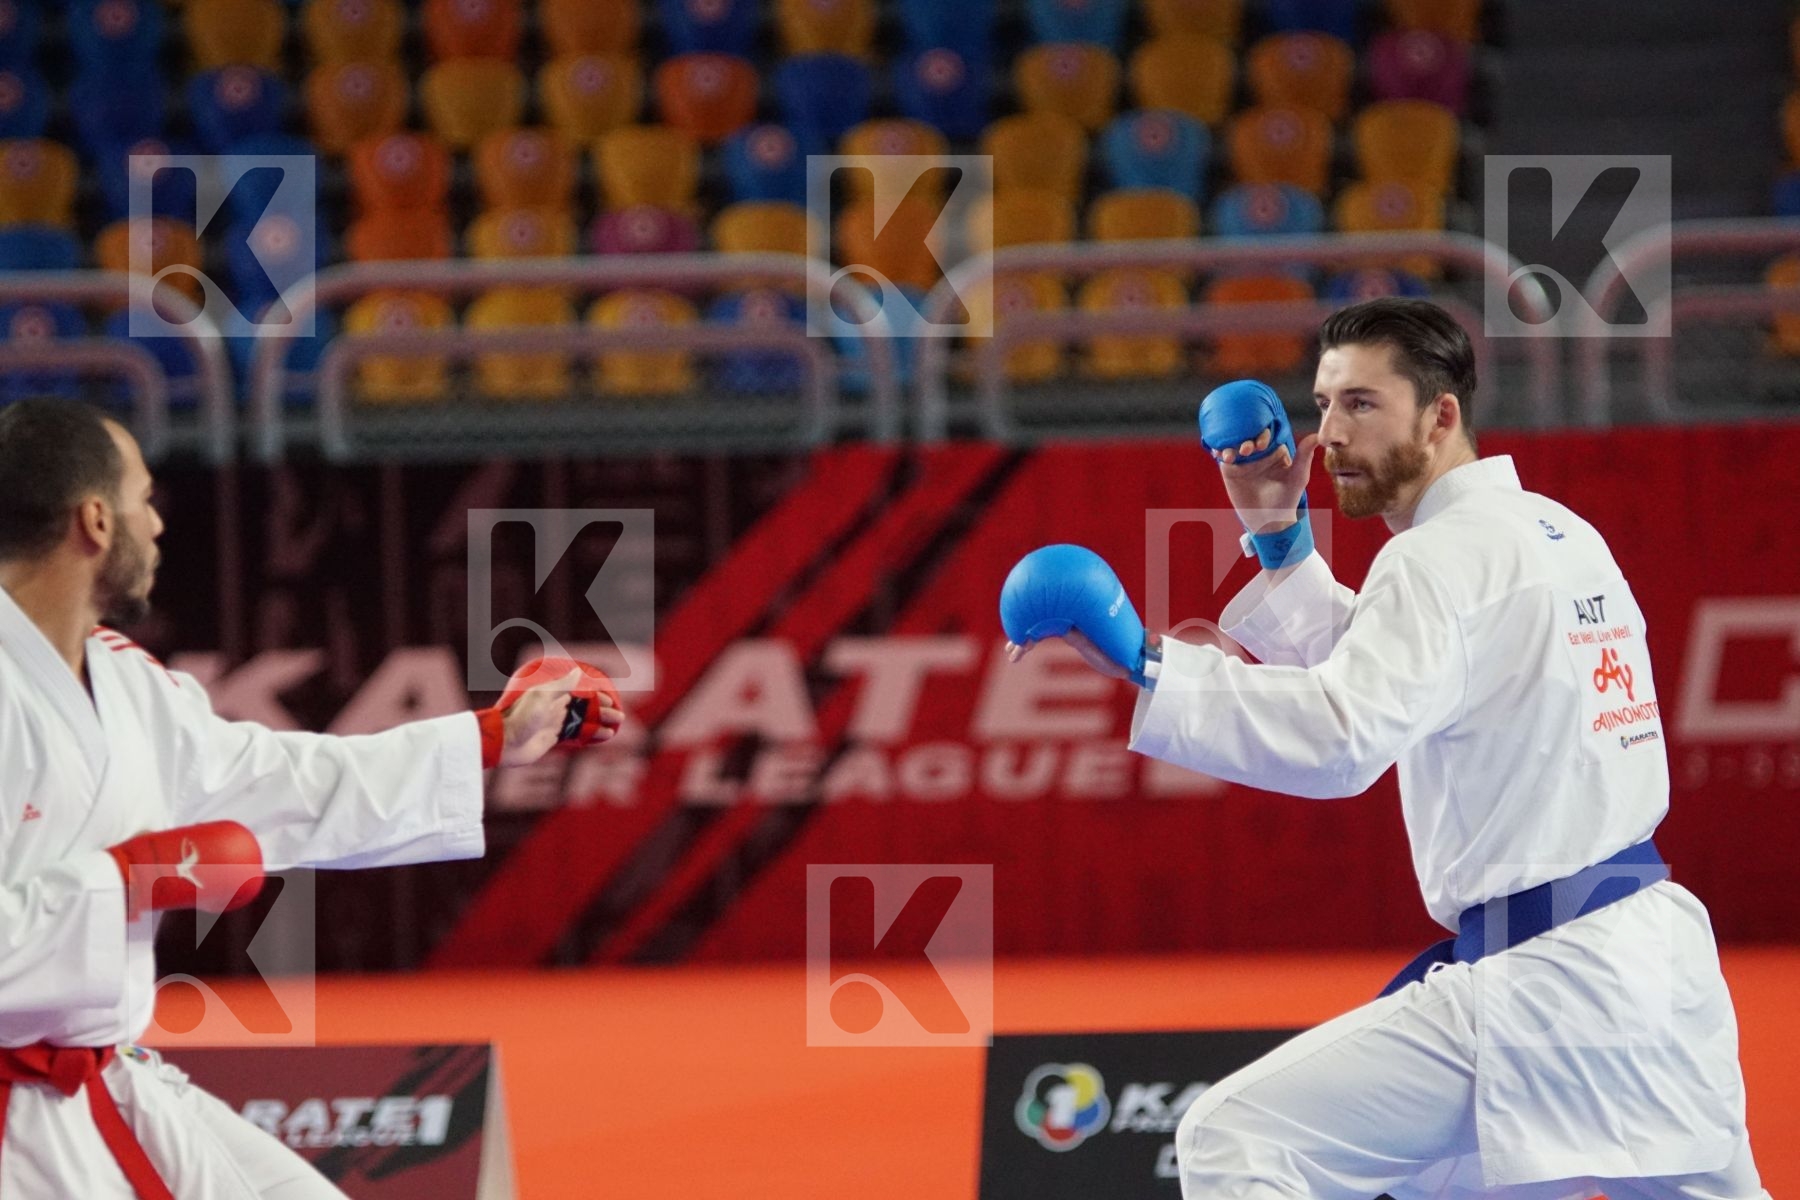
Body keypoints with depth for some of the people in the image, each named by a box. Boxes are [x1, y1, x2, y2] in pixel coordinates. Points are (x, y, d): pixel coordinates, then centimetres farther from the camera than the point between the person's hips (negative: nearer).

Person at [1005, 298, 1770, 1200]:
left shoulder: (1444, 560, -13)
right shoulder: (1559, 536, 16)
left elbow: (1340, 737, -29)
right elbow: (1376, 672, 27)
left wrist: (1144, 666, -32)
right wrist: (1278, 536, 19)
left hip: (1539, 982, -10)